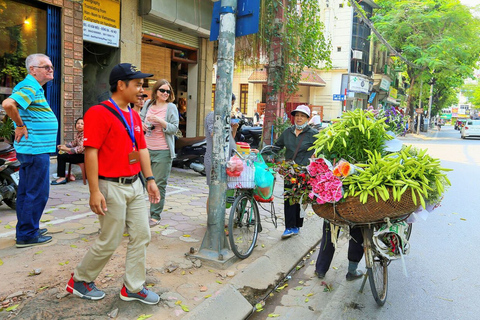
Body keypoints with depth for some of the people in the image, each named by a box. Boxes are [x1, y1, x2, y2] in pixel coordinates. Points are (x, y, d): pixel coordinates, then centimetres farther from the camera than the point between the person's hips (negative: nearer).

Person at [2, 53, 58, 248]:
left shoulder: (35, 88, 17)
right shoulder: (30, 87, -14)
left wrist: (22, 125, 18)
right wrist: (21, 126, -17)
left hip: (30, 149, 10)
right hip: (36, 149, -10)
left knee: (26, 191, 16)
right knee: (37, 193, -3)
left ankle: (25, 230, 28)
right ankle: (27, 235, 6)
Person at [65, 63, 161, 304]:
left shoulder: (134, 116, 13)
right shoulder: (99, 113, -13)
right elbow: (90, 152, -17)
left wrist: (149, 179, 14)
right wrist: (94, 191, -20)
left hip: (135, 185, 8)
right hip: (112, 187, -8)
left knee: (141, 235, 10)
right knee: (109, 241, 4)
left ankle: (133, 288, 25)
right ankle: (80, 280, 30)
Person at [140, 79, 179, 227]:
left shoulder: (171, 107, -1)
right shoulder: (148, 105, 10)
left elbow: (174, 128, -7)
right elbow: (140, 119, 20)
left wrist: (159, 121, -19)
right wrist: (142, 125, -2)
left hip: (163, 151, -4)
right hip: (146, 149, 4)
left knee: (159, 184, 1)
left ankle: (155, 216, 10)